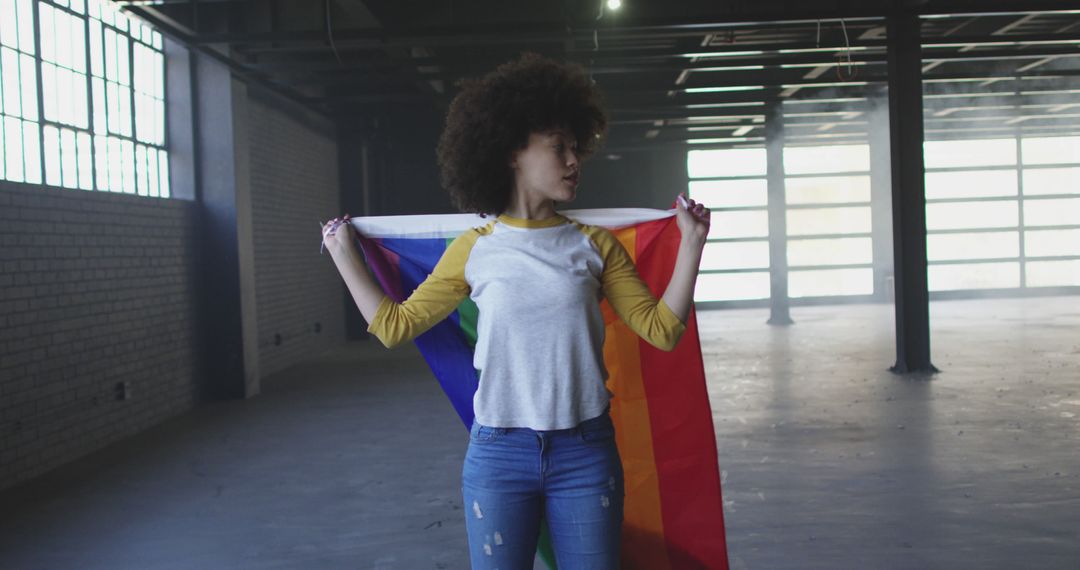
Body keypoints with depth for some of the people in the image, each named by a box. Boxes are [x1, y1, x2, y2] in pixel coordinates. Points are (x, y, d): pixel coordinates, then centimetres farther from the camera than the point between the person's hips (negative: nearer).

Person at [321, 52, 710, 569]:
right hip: (498, 454, -1)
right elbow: (395, 325, 4)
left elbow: (662, 329, 0)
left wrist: (692, 242, -3)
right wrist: (343, 255, 7)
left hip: (585, 452, 1)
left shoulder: (594, 245, 3)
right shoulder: (474, 250, 0)